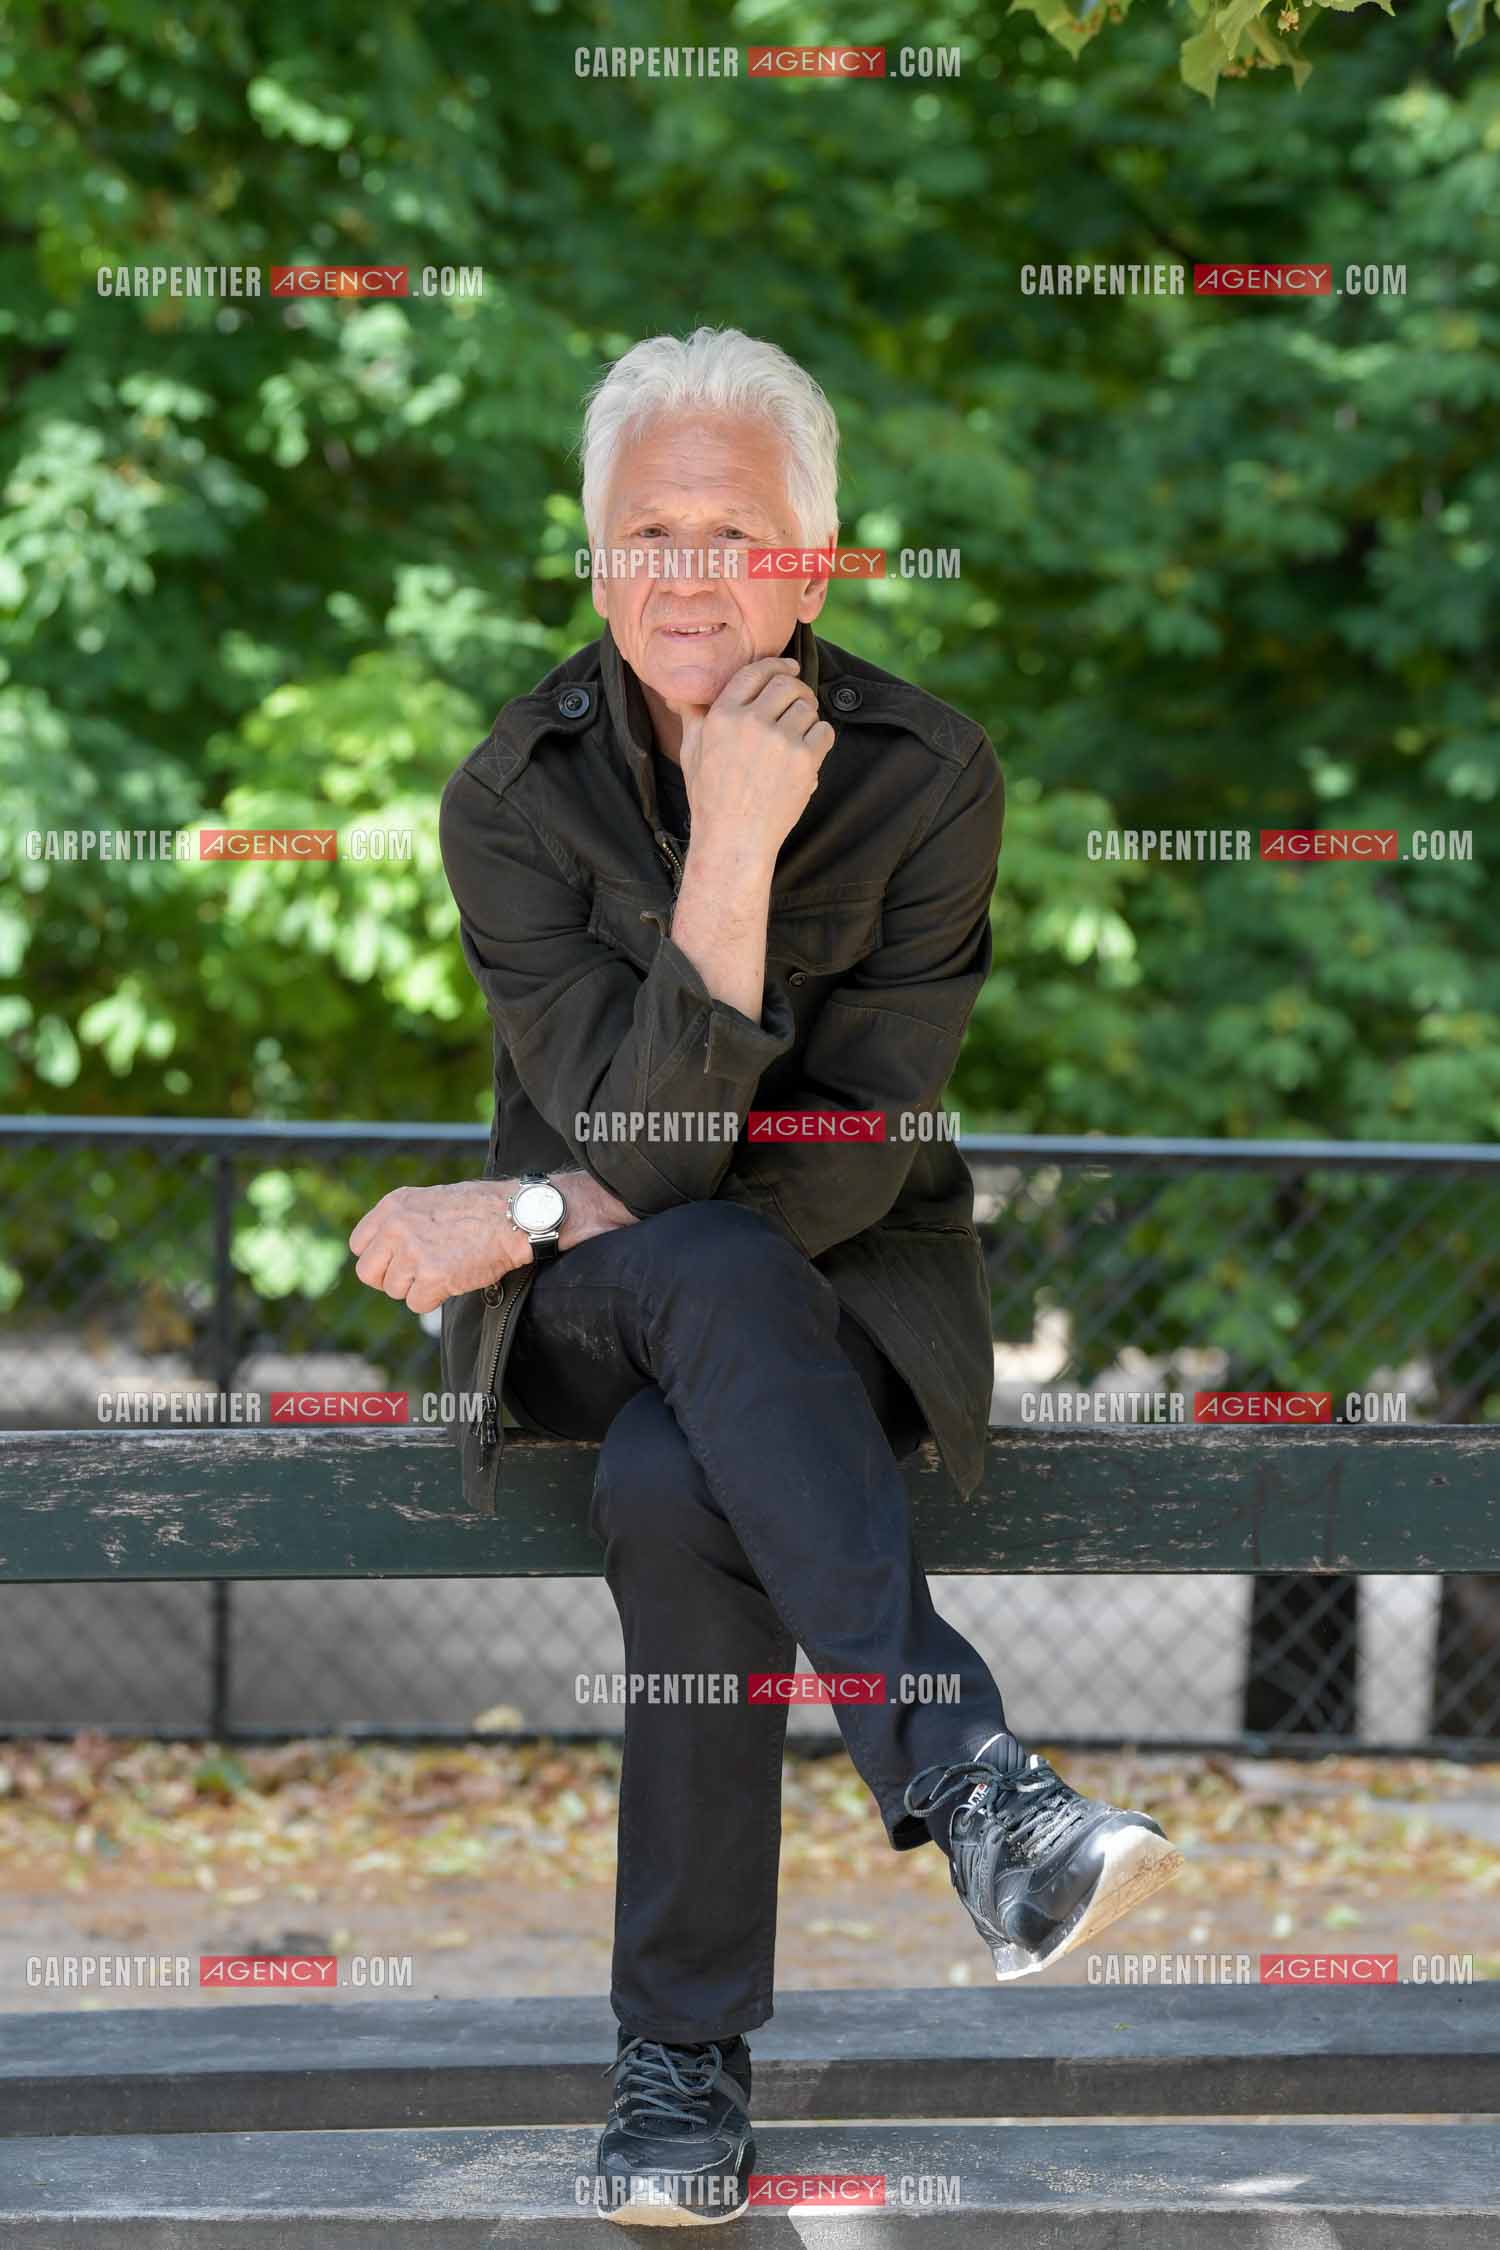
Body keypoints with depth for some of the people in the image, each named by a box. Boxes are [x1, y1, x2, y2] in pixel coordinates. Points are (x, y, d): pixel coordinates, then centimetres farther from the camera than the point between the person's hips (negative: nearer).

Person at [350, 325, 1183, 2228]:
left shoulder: (929, 774, -8)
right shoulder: (512, 797, -7)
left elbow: (852, 1160, -12)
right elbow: (656, 1151, -19)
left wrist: (537, 1215, -13)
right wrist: (732, 854, -28)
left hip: (851, 1287, 0)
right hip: (592, 1303, 0)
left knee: (672, 1489, -34)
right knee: (720, 1273, -37)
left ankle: (685, 2056, -25)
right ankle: (967, 1789, -45)